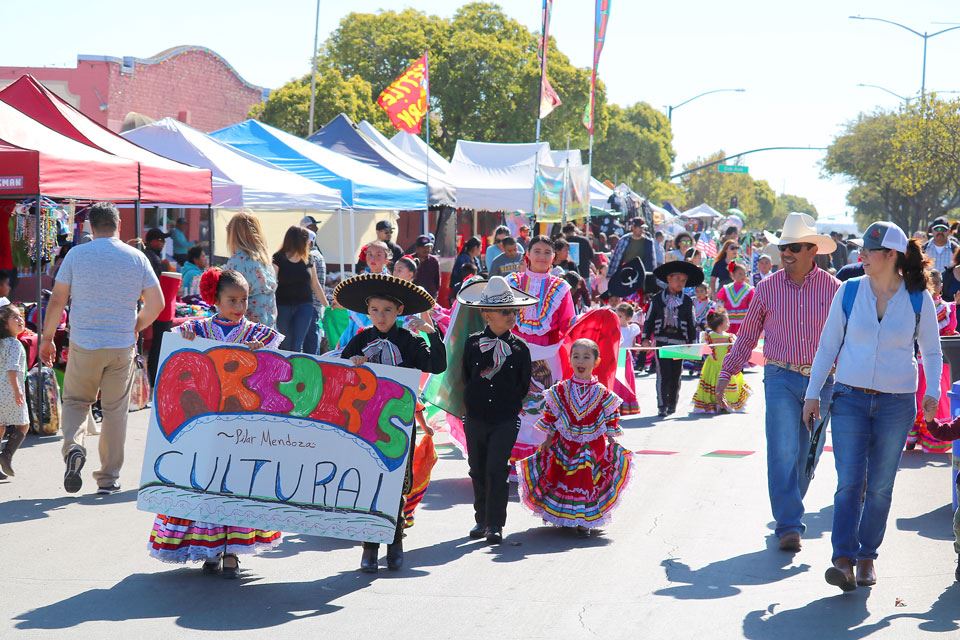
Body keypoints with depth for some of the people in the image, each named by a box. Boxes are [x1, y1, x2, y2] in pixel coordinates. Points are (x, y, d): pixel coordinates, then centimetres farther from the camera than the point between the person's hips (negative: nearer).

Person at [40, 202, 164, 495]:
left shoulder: (76, 255, -2)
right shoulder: (137, 258, 1)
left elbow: (57, 300, -2)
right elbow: (156, 304, 1)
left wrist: (47, 338, 9)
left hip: (84, 346, -1)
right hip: (123, 347, 1)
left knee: (75, 401, 15)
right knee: (115, 410, 10)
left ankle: (73, 445, -13)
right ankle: (109, 478, 12)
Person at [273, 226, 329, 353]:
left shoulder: (307, 260, 9)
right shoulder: (279, 259, -5)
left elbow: (316, 285, 17)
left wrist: (327, 306, 19)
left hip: (304, 306, 3)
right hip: (283, 307, -3)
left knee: (297, 346, -7)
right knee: (285, 346, 4)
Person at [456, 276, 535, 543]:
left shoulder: (519, 347, 0)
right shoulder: (473, 343, 1)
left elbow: (524, 385, 8)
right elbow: (465, 378, 11)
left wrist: (511, 406, 6)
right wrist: (471, 404, 9)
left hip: (506, 421, -2)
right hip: (476, 418, 2)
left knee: (496, 470, -8)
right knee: (478, 470, 10)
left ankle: (495, 524, -2)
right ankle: (482, 519, 23)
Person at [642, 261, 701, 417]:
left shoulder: (687, 301, 6)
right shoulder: (658, 299, 4)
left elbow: (692, 323, 10)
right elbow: (649, 319, 7)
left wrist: (691, 342, 6)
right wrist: (646, 338, 1)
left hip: (679, 342, 2)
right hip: (661, 341, -1)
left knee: (676, 375, 5)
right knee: (663, 374, -8)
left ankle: (672, 404, 19)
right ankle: (662, 406, -5)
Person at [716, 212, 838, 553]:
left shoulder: (832, 288, 2)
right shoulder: (767, 288, 4)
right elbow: (747, 335, 13)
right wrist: (726, 373, 11)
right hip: (781, 379, -1)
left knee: (807, 455, 8)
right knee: (782, 452, -12)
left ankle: (788, 514, 24)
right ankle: (789, 526, -13)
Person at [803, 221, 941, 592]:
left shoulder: (918, 300, -1)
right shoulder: (849, 292, 0)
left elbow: (932, 351, 10)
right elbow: (828, 345, 8)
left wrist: (932, 392, -4)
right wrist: (813, 393, 6)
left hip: (897, 404, 0)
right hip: (850, 398, 0)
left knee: (880, 486, 6)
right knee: (849, 482, -9)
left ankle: (867, 556, 19)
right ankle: (843, 560, -12)